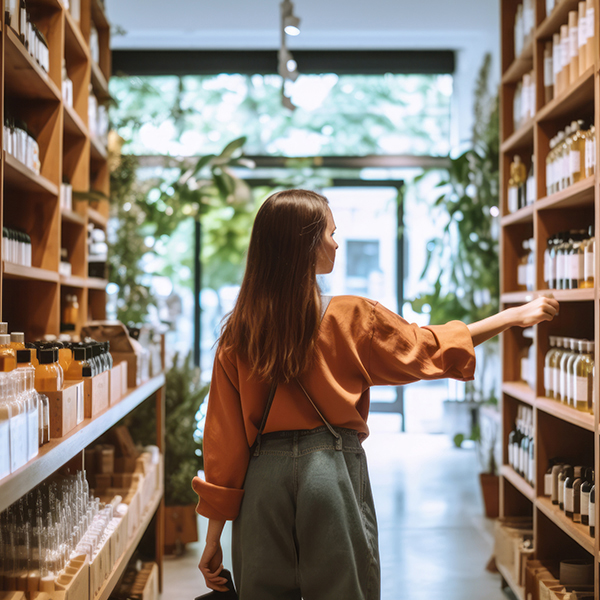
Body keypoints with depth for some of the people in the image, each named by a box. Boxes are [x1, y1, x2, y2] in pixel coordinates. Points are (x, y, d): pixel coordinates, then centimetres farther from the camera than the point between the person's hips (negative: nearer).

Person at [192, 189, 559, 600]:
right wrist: (516, 316, 21)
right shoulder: (351, 319, -5)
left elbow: (222, 439, 0)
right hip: (333, 470, -2)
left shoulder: (237, 336, -1)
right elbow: (428, 349, 8)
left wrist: (214, 538, 7)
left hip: (264, 477, 3)